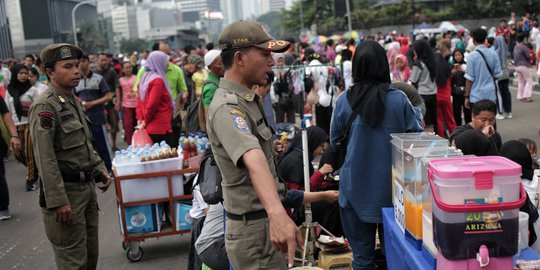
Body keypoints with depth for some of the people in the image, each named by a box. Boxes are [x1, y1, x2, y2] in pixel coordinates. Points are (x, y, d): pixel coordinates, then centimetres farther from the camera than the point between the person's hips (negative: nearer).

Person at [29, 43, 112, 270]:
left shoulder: (74, 101, 12)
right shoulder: (45, 107, -17)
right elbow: (45, 160, -21)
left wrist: (99, 169, 14)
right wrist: (57, 202, -23)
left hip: (87, 186, 9)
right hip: (65, 191, -9)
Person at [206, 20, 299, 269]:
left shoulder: (248, 99, 8)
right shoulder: (228, 107, -24)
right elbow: (253, 161, -43)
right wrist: (277, 214, -56)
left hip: (265, 221, 10)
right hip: (254, 229, -10)